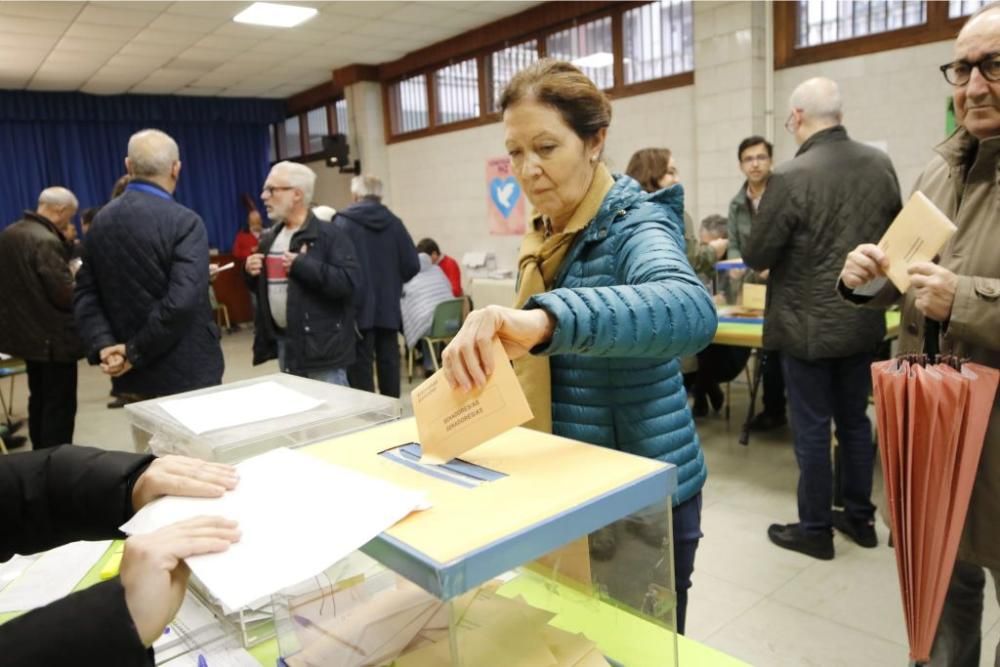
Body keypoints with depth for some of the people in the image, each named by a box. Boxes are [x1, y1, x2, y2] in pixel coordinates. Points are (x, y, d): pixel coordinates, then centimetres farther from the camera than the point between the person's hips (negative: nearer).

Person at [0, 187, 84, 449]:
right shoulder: (46, 241, -23)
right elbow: (65, 296, -23)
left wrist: (68, 274, 14)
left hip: (26, 332, 10)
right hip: (53, 338, -10)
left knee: (39, 401, 20)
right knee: (59, 407, -1)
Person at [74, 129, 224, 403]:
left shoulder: (101, 221, 6)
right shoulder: (184, 222, -16)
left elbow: (85, 294, 3)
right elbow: (182, 301, -26)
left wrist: (103, 345, -6)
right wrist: (136, 352, -16)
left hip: (132, 376, 7)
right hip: (185, 374, -6)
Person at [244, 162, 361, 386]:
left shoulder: (329, 234, -11)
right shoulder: (270, 237, 13)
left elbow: (351, 281, -24)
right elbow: (263, 286, 23)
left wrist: (302, 265, -24)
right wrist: (251, 274, 1)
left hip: (320, 346, -8)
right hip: (284, 343, 8)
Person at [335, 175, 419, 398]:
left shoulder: (344, 222, -8)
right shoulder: (394, 222, 2)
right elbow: (412, 266, 1)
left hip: (358, 307, -3)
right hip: (389, 306, 4)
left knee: (360, 365, 3)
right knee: (388, 361, 12)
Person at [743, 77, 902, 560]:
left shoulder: (790, 177, -20)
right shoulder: (880, 164, 0)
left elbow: (755, 256, -14)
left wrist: (788, 252, 8)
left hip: (808, 325, -6)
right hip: (863, 320, 6)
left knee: (811, 428, 6)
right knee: (855, 420, 18)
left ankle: (815, 529, 18)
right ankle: (860, 516, 32)